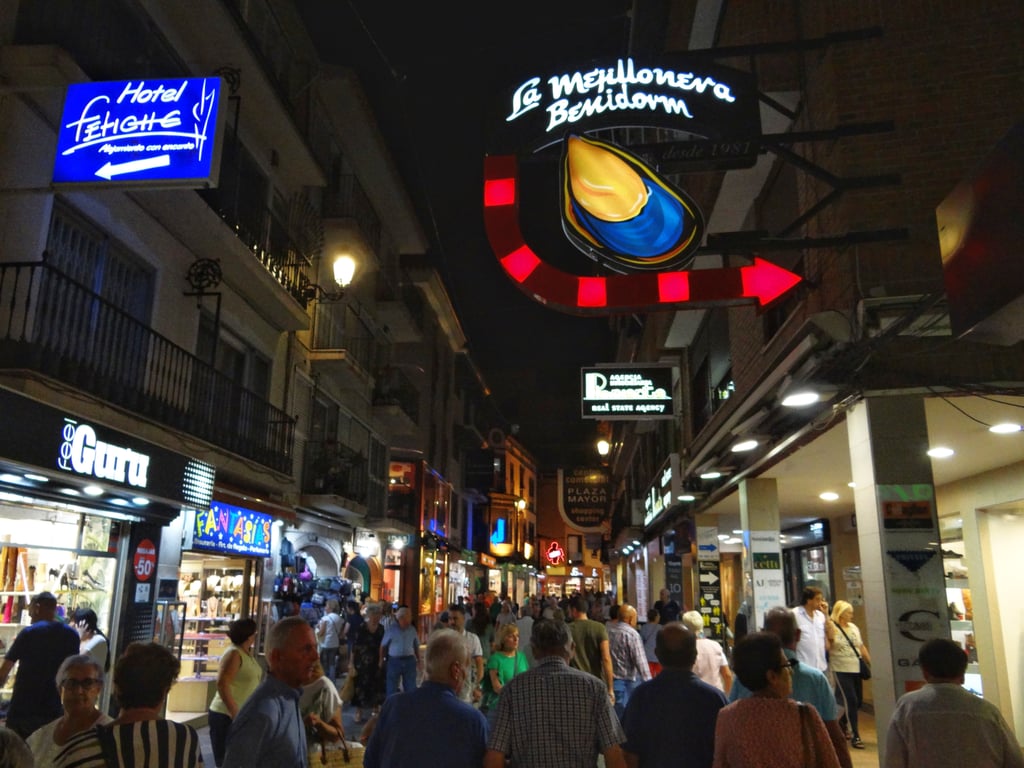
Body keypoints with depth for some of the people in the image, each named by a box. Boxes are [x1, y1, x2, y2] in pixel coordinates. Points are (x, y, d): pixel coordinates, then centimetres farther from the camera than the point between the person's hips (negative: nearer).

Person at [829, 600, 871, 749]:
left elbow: (862, 647, 17)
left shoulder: (854, 627, 11)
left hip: (856, 669, 7)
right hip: (841, 670, -7)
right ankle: (855, 736, 0)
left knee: (858, 702, 11)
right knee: (852, 701, -10)